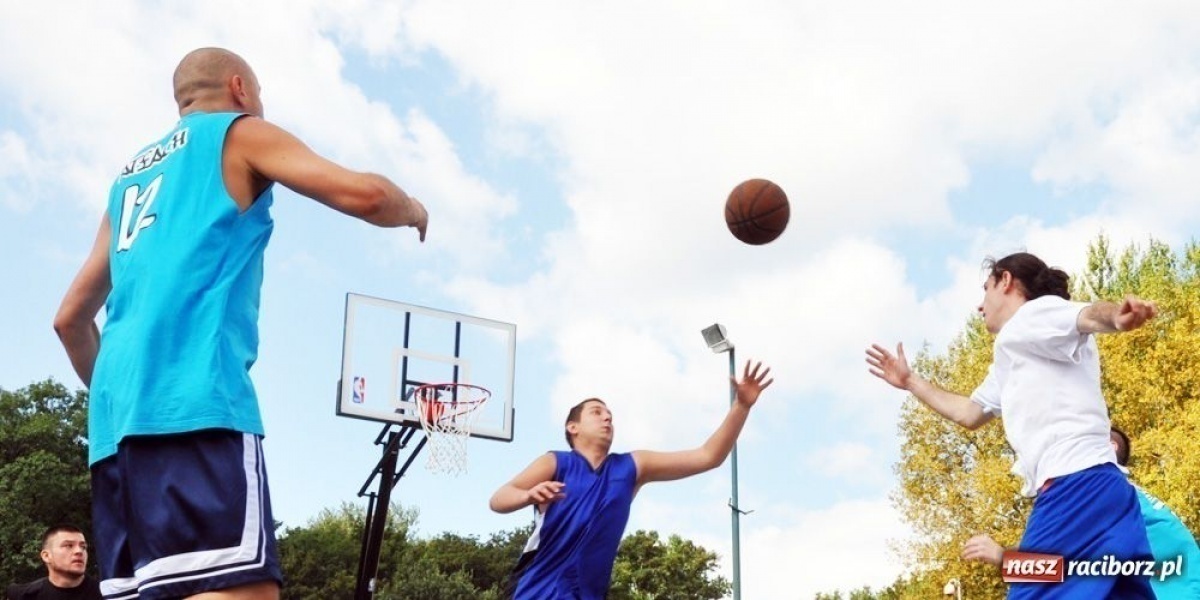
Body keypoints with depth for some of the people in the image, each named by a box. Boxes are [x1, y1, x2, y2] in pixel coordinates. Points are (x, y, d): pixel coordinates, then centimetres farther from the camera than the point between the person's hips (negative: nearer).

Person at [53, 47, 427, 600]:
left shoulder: (130, 175, 31)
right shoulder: (239, 132, 12)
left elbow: (70, 318, 32)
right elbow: (362, 194, -3)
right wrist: (414, 211, 18)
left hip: (116, 416, 8)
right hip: (195, 398, -8)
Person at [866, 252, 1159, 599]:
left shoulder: (1033, 313, 3)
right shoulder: (1009, 360, 31)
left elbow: (1088, 315, -20)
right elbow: (968, 413, 42)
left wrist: (1117, 316, -43)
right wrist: (910, 382, 50)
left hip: (1077, 488, -9)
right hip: (1090, 489, 9)